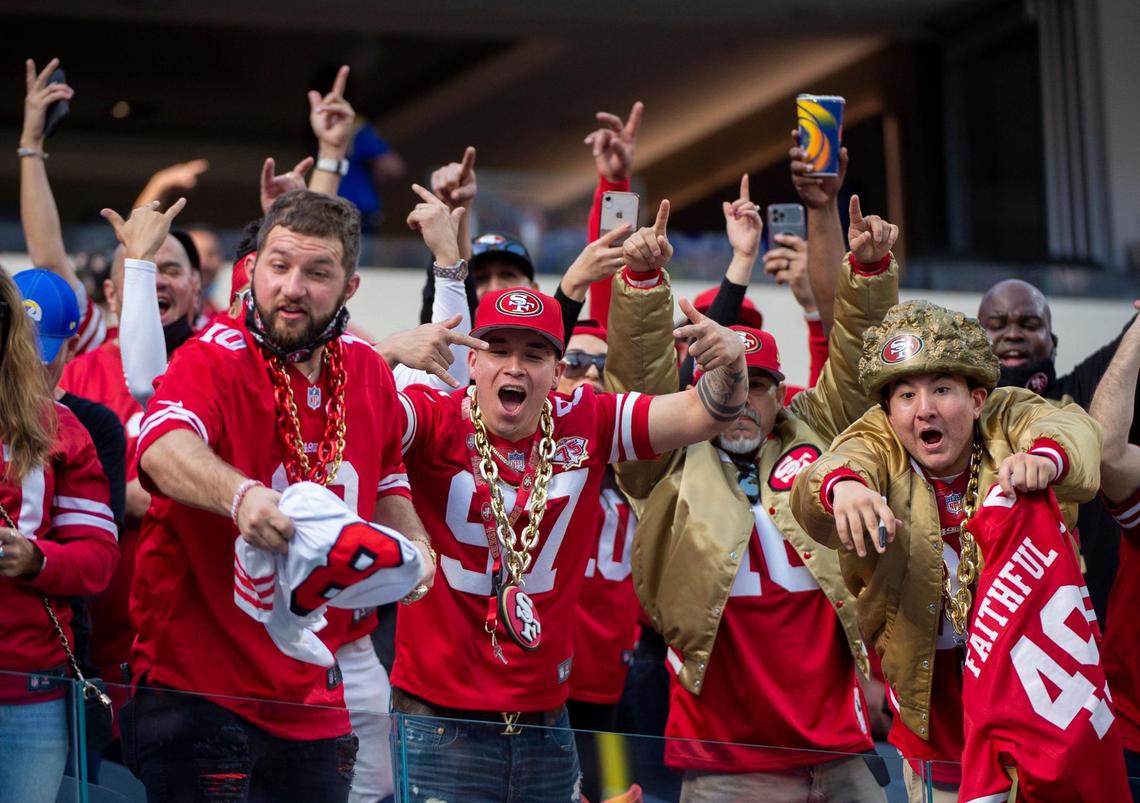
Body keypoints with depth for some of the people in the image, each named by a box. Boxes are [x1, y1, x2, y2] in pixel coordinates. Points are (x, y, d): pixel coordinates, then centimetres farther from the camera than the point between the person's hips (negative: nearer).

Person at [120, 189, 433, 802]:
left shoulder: (368, 373, 4)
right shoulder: (213, 360, -14)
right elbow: (163, 447, -36)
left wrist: (414, 545, 0)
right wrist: (239, 494, -56)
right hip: (197, 686, -6)